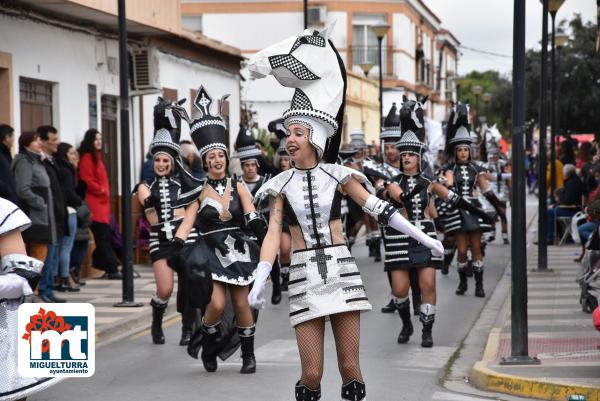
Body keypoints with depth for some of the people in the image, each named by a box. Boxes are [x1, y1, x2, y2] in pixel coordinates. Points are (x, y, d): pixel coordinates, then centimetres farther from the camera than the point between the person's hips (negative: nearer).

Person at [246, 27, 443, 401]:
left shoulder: (337, 175, 2)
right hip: (305, 277, 0)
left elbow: (378, 208, 6)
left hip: (342, 271, 0)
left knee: (350, 368, 0)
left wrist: (423, 237, 6)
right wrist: (260, 280, -16)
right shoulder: (282, 184, 4)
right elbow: (273, 234, -3)